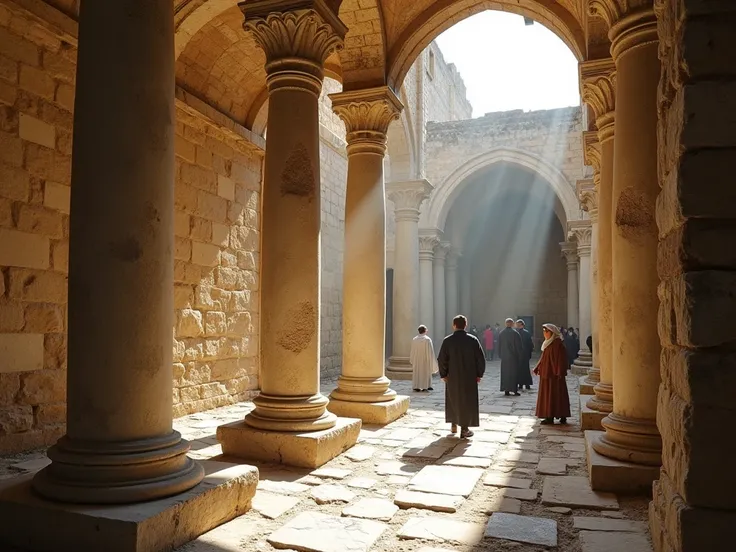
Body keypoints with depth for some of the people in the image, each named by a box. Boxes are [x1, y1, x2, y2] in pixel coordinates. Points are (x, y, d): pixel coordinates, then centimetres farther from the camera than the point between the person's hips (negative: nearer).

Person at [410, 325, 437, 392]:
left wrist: (412, 360, 14)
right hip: (425, 359, -3)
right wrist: (431, 360, -1)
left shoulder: (414, 340, 0)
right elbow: (430, 351, -10)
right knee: (425, 372, 5)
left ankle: (416, 386, 7)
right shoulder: (427, 339, -11)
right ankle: (425, 386, 3)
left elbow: (412, 352, 6)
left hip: (416, 360, 4)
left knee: (416, 372, 9)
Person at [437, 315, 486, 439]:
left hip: (452, 377, 1)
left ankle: (453, 426, 25)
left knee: (453, 400, 18)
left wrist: (443, 374, 3)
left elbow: (441, 359, -8)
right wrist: (479, 374, 3)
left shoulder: (447, 340, -9)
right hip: (469, 377, -1)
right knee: (468, 401, 8)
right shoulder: (473, 340, -7)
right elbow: (481, 359, -6)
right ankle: (464, 429, 7)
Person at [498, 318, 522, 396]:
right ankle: (515, 390, 2)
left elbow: (499, 346, 7)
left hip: (504, 357, 3)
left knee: (505, 373, 7)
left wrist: (500, 356, 14)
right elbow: (518, 346, -7)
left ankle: (506, 390, 7)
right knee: (514, 373, 2)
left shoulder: (501, 333, 2)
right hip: (513, 357, -3)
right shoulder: (515, 333, -9)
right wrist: (519, 356, 0)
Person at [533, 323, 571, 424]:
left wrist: (559, 372, -20)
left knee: (554, 395, -3)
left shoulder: (558, 343, -12)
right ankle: (549, 416, 13)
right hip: (546, 373, 9)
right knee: (547, 395, 9)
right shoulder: (547, 343, 14)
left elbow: (561, 359, -16)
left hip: (554, 374, -9)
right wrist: (537, 368, 13)